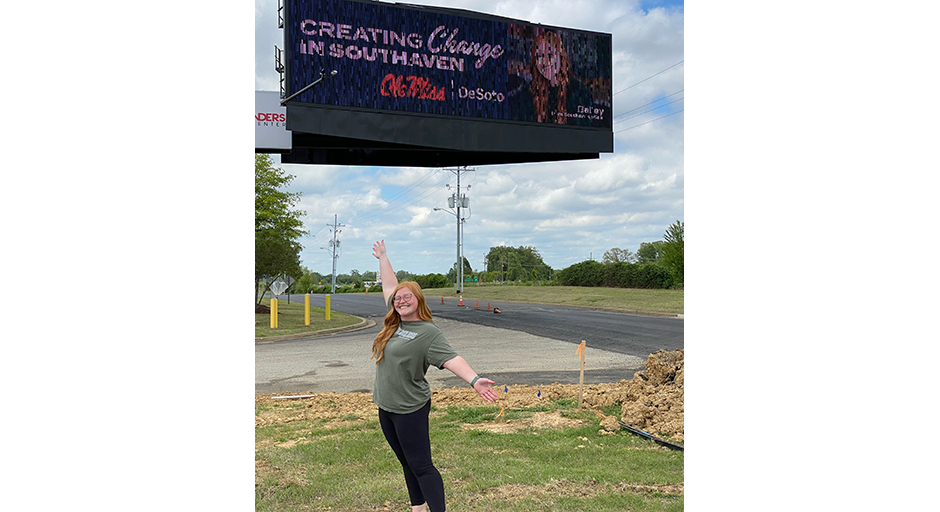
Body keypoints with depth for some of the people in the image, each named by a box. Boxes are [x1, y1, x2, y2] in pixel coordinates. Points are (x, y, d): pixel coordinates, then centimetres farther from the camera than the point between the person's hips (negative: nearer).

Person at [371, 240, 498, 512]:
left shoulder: (428, 332, -15)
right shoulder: (394, 324, 6)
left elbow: (450, 358, -27)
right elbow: (389, 287, 17)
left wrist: (474, 380, -42)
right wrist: (383, 258, 28)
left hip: (410, 410, -7)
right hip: (386, 407, 7)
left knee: (421, 467, -5)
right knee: (407, 464, 16)